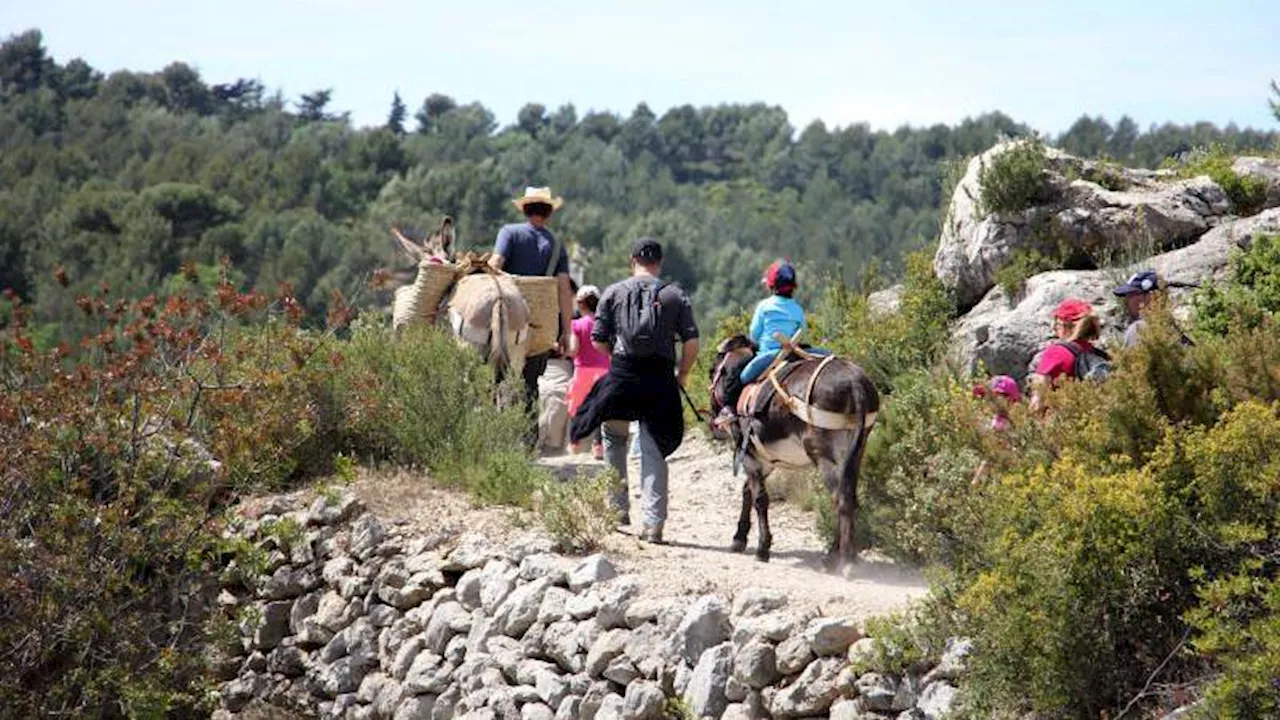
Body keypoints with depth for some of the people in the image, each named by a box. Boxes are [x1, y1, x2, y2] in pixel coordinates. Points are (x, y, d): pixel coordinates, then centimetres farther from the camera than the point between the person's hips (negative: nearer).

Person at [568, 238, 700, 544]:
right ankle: (653, 523, -3)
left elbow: (598, 339, 3)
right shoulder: (675, 295, 5)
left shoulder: (613, 293, 5)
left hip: (621, 377, 0)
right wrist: (682, 375, 11)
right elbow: (692, 341, -2)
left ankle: (619, 507, 23)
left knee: (614, 440, 20)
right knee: (654, 450, 2)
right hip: (660, 379, 0)